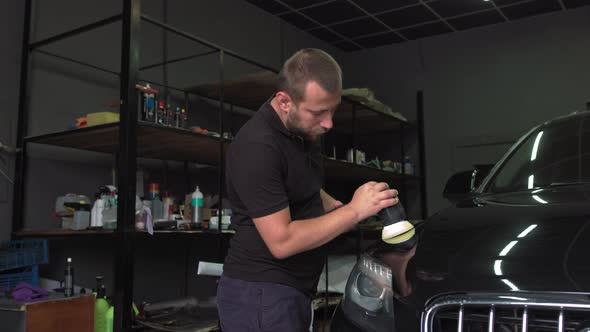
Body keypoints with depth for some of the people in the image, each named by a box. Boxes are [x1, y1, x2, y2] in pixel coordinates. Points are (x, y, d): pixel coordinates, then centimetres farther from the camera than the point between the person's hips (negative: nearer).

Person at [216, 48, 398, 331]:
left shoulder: (303, 129, 4)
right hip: (261, 295, -9)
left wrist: (334, 206, 3)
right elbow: (282, 241, -25)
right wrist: (354, 211, -21)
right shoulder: (257, 148, -25)